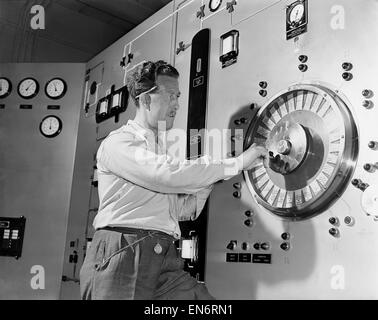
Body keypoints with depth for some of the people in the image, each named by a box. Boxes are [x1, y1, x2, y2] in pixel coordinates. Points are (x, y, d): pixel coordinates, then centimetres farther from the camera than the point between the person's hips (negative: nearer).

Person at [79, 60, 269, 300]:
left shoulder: (165, 150, 22)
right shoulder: (118, 142, -2)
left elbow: (186, 210, 17)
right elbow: (169, 174, -19)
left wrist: (210, 172, 3)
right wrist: (237, 163, -13)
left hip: (166, 261, 6)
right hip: (122, 254, -6)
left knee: (200, 295, -12)